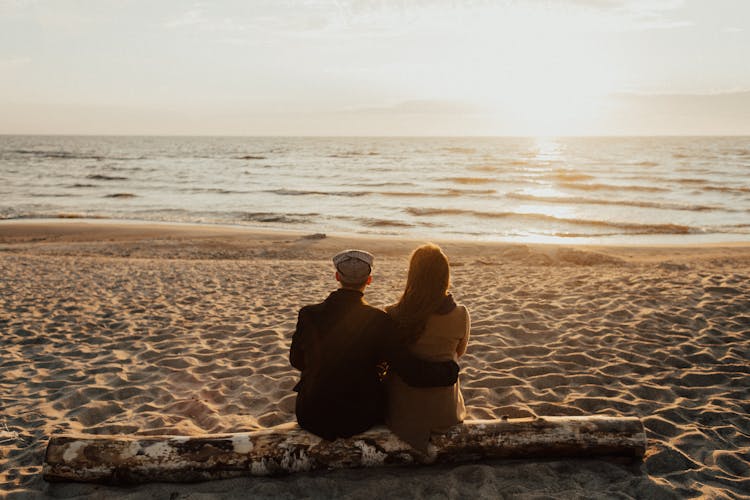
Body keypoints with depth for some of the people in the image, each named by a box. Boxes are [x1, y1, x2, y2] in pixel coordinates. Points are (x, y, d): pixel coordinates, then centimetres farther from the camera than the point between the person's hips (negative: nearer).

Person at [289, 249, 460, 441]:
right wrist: (451, 369, -4)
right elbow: (412, 372, -21)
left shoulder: (308, 315, -12)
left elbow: (297, 360, 4)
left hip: (312, 418, 2)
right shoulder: (378, 321, -20)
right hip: (360, 419, -2)